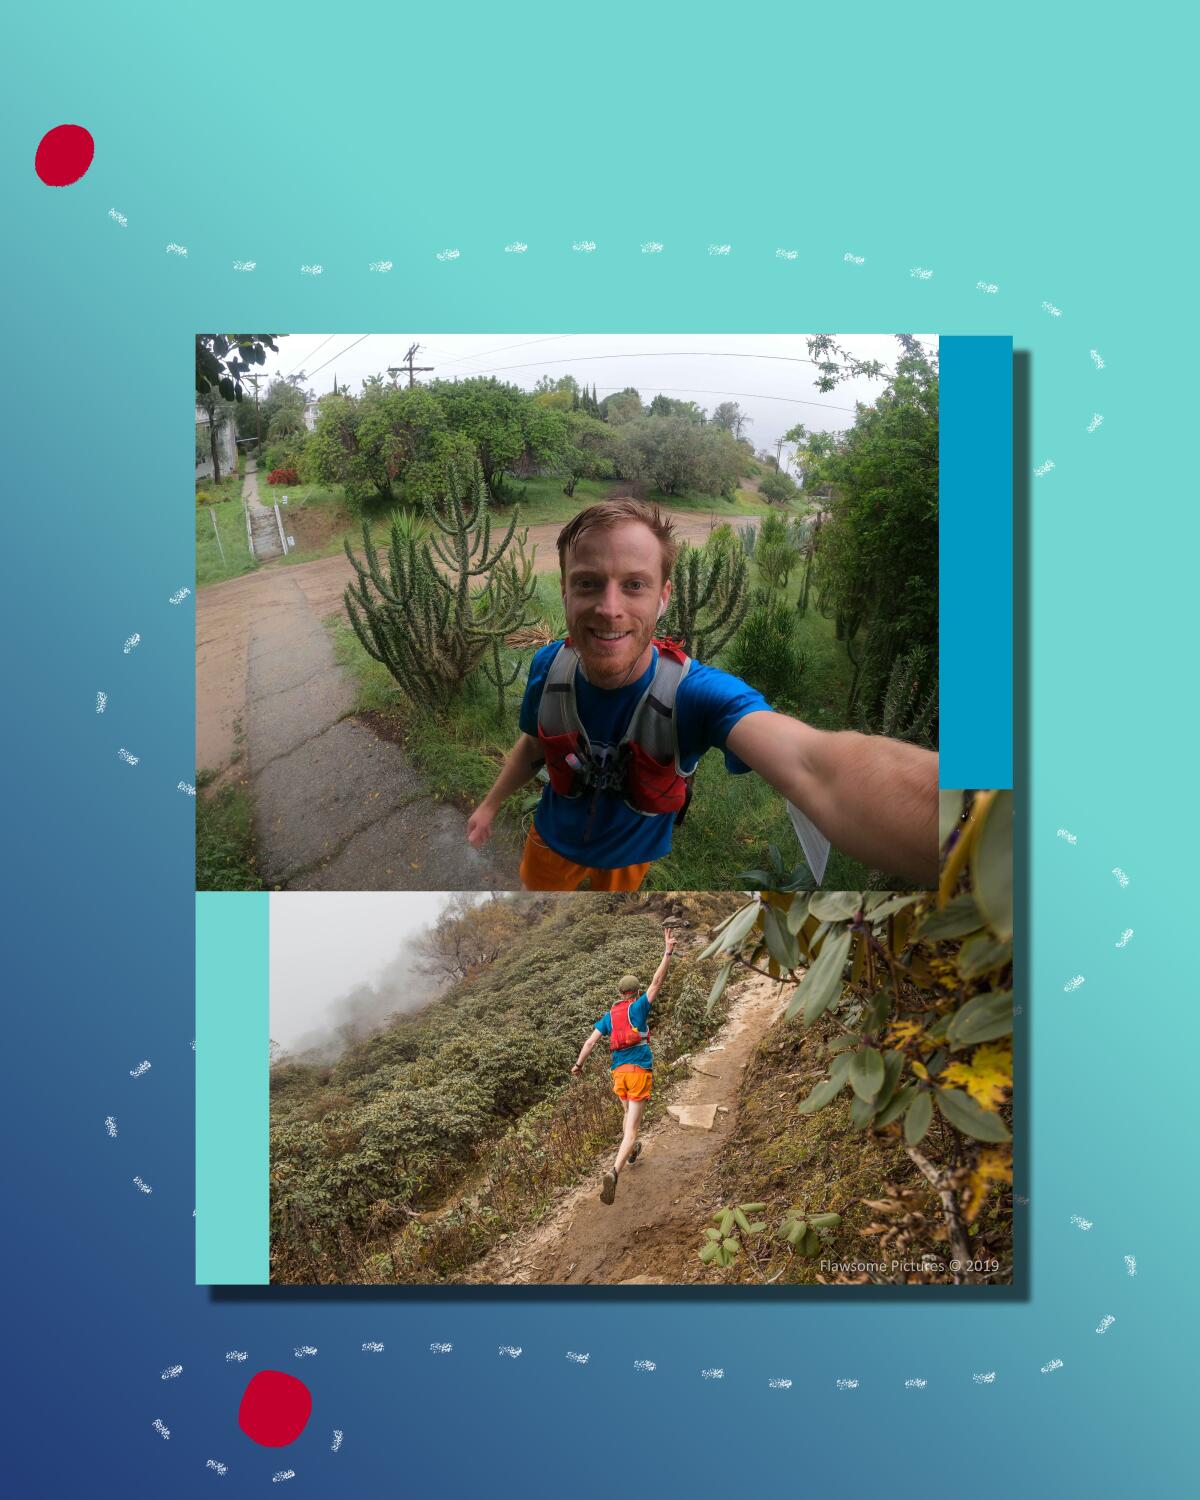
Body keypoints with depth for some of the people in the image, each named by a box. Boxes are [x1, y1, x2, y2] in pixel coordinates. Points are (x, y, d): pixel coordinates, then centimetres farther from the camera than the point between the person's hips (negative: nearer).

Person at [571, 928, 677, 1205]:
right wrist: (668, 953, -5)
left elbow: (590, 1041, 5)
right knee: (632, 1125, -10)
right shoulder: (638, 1006, 1)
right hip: (640, 1070, -5)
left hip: (618, 1072, 5)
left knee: (629, 1113, 33)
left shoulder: (609, 1016, 12)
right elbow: (657, 982, -5)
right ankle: (614, 1172, -29)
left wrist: (578, 1065, 14)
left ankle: (631, 1151, 53)